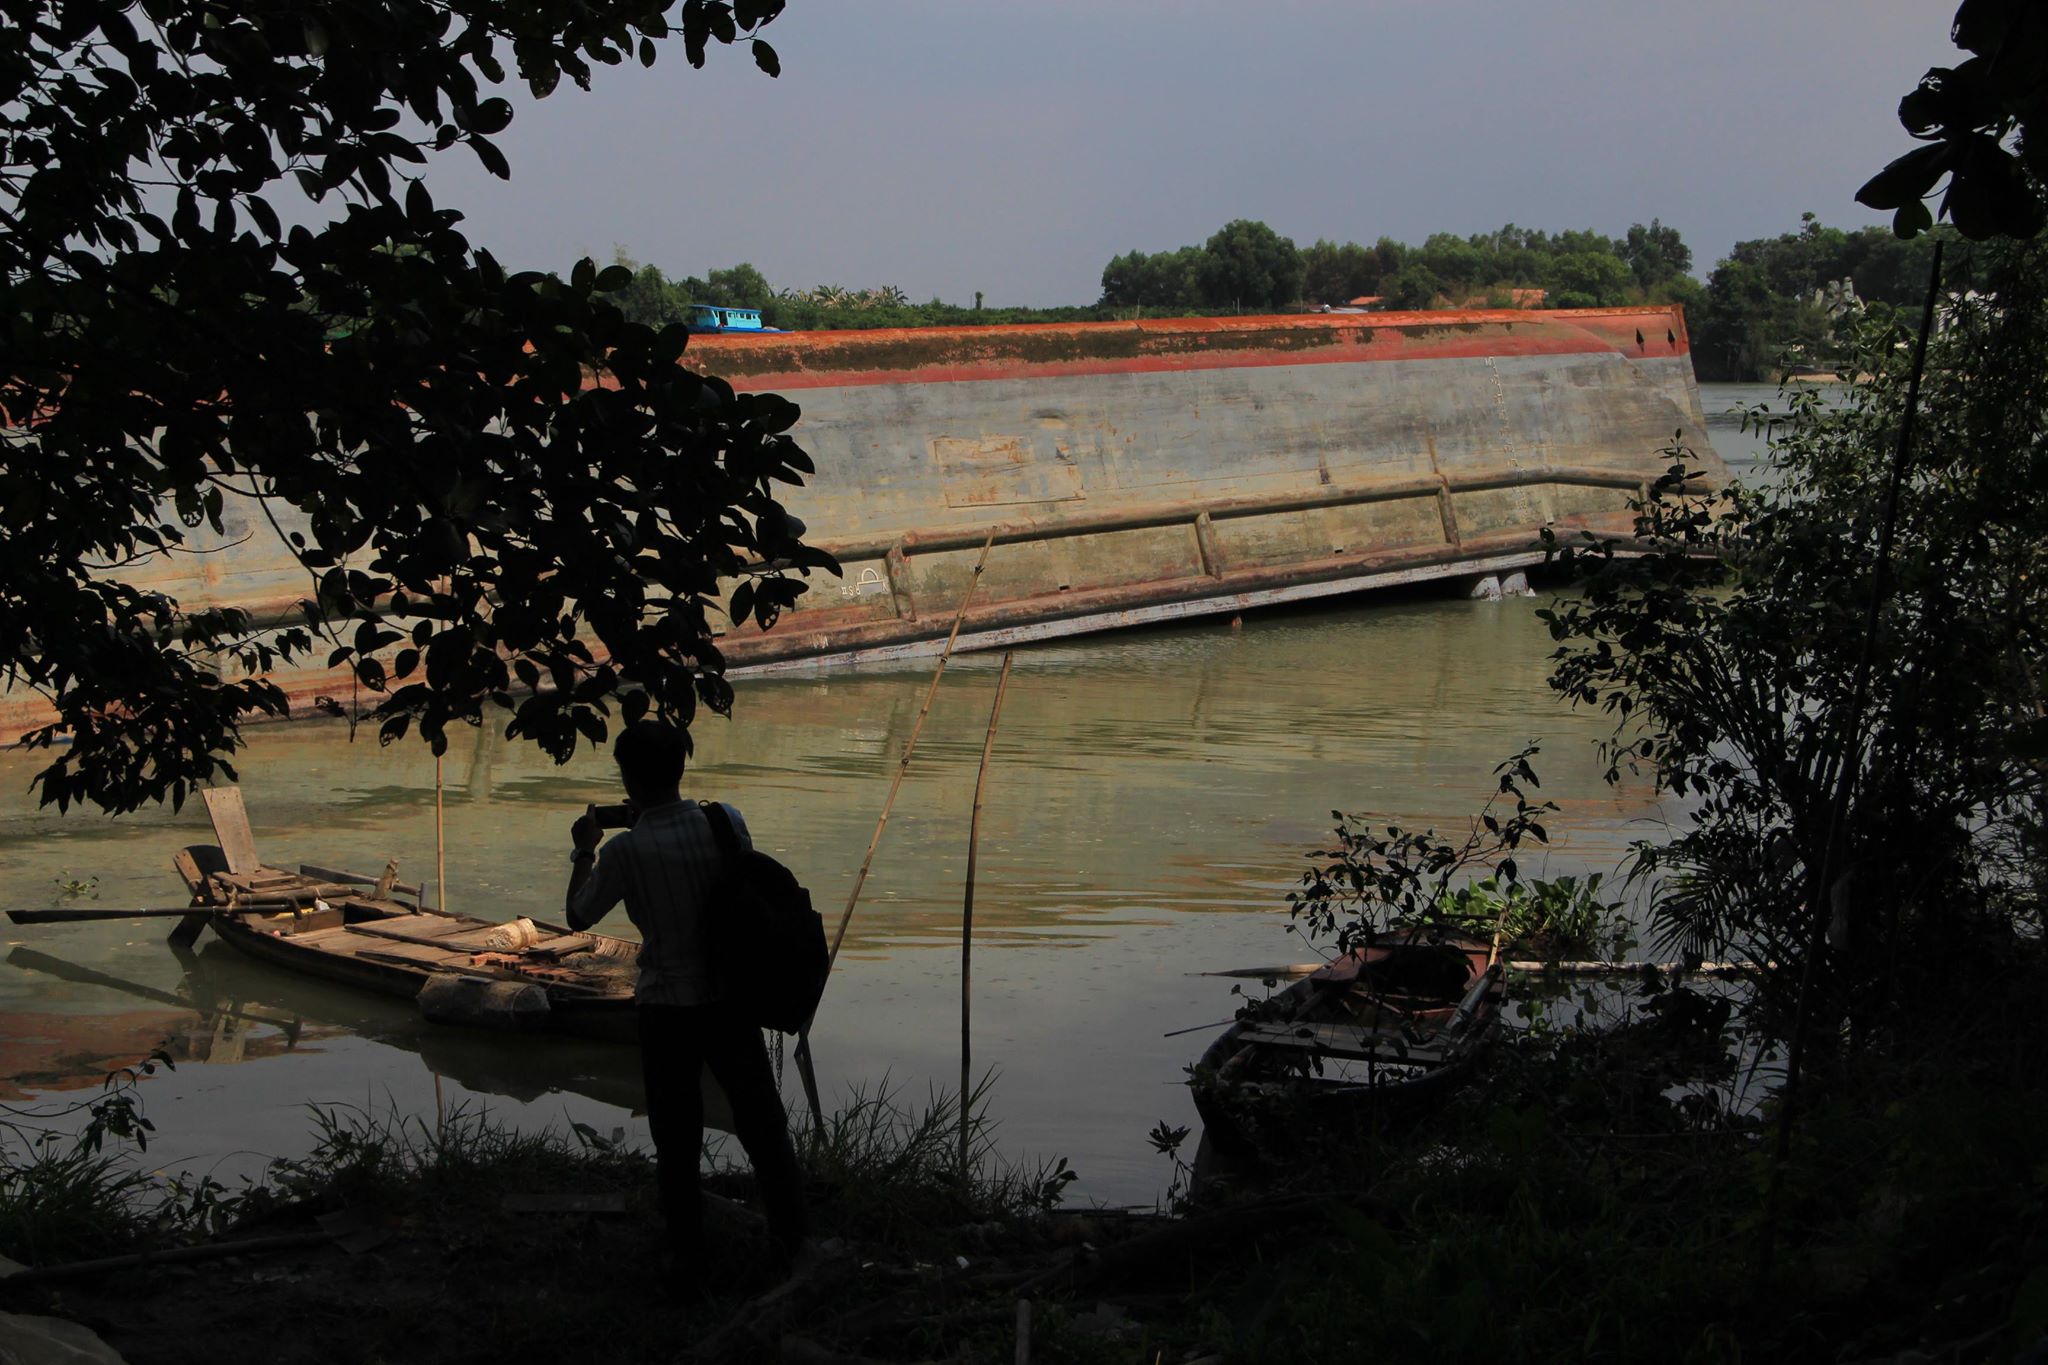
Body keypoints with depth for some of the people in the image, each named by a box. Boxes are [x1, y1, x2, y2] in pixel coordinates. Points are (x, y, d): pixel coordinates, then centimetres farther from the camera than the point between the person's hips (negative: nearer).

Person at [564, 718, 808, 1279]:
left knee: (678, 1143, 10)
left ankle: (689, 1259, 16)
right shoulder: (724, 820, -7)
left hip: (667, 1010, -3)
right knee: (762, 1124, 14)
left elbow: (578, 915, 0)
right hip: (732, 998, 3)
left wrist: (584, 850, 16)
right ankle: (791, 1243, 21)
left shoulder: (626, 851, -15)